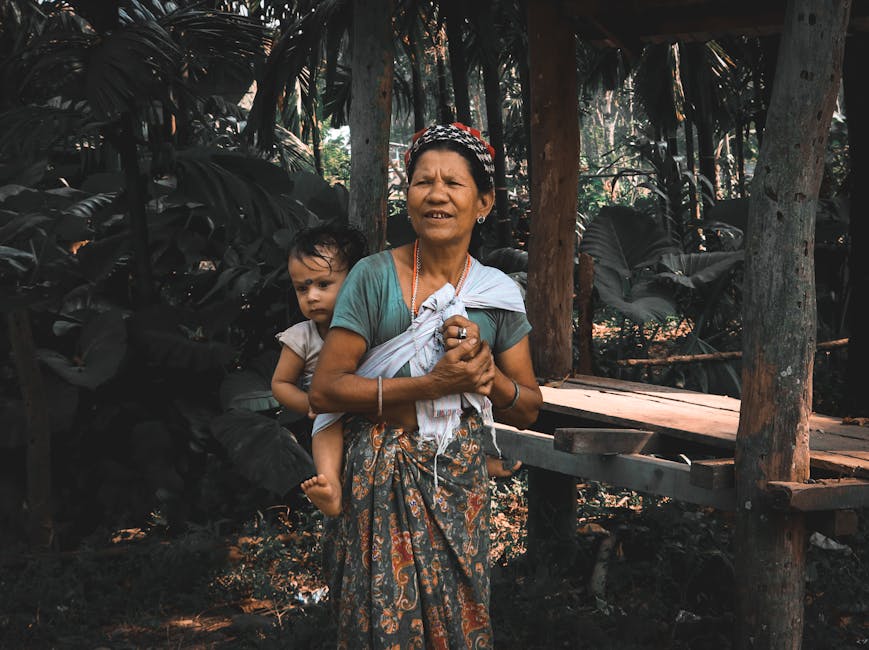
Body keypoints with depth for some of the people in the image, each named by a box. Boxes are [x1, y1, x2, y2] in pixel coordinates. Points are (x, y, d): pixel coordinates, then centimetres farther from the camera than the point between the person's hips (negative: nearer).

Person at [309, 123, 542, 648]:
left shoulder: (501, 294, 3)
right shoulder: (375, 276, -8)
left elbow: (528, 410, 8)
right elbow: (325, 390, -12)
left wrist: (485, 372, -13)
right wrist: (433, 384, -18)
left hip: (461, 482, 3)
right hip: (382, 480, -3)